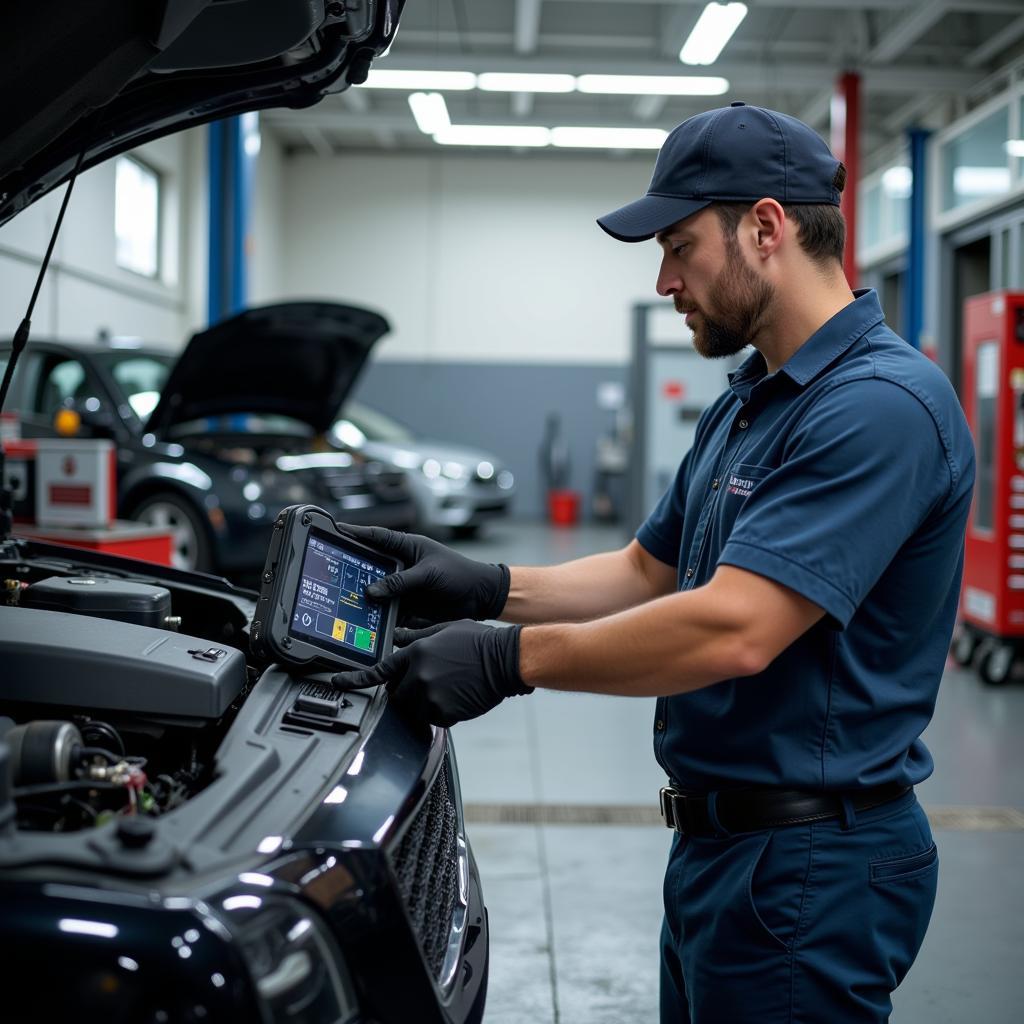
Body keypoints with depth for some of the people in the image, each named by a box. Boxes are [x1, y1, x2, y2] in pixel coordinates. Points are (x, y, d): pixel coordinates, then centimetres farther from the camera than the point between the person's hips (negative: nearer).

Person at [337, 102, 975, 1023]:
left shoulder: (881, 403, -21)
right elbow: (647, 574, 18)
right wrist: (486, 586, 4)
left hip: (808, 869, -10)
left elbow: (732, 630, -29)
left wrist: (508, 658, -22)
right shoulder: (746, 407, 13)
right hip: (718, 841, 10)